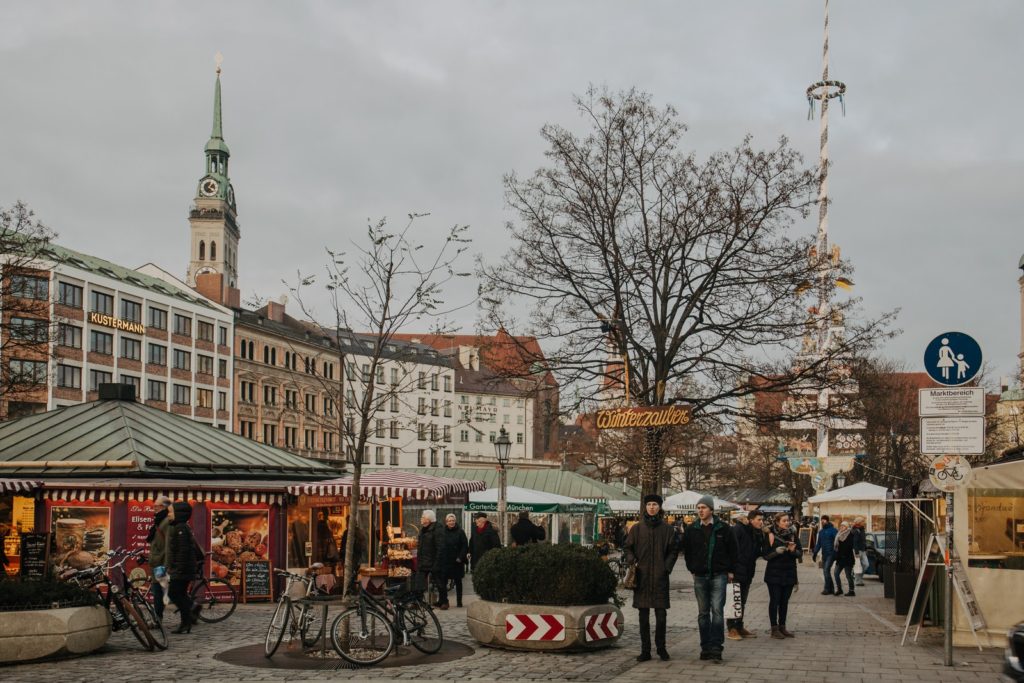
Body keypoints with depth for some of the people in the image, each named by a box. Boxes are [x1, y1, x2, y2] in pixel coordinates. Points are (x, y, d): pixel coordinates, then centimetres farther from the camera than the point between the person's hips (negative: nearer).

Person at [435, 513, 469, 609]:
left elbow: (465, 546, -4)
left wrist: (460, 557, -13)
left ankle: (459, 601, 19)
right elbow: (437, 546, 7)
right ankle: (443, 602, -1)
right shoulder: (441, 533, 6)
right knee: (442, 582, -6)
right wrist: (438, 559, -1)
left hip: (456, 562, -1)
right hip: (443, 561, 1)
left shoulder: (460, 532, -2)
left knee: (458, 582, 10)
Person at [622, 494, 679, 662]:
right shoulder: (637, 529, 6)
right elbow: (627, 547, 12)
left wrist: (667, 567, -3)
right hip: (641, 577, 1)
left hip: (660, 578, -1)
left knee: (661, 614, -1)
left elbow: (674, 550, 9)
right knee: (643, 615, 5)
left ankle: (661, 648, 14)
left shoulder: (667, 529, 4)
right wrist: (631, 560, -5)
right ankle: (645, 650, 11)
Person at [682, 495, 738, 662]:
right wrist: (692, 569, 12)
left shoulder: (723, 528, -2)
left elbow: (732, 550, 6)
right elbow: (686, 550, 17)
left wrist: (731, 571, 4)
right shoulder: (691, 530, 4)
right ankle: (706, 647, 14)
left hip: (719, 575, -3)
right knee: (703, 613, 7)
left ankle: (716, 648, -9)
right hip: (700, 577, 3)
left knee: (717, 611, -10)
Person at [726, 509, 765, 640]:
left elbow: (759, 552, 12)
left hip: (747, 573, 8)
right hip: (737, 572, -8)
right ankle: (732, 629, 2)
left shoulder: (757, 534, 11)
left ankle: (739, 627, 23)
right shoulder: (737, 530, -13)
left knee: (742, 602, 15)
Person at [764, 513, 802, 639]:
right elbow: (766, 555, -6)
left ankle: (782, 627, 17)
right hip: (774, 573, -4)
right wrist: (776, 551, -23)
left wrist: (793, 550, -18)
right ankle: (774, 628, 3)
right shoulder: (771, 536, -4)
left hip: (789, 573, 4)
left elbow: (800, 554, 3)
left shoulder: (793, 536, 6)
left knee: (785, 601, 9)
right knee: (775, 601, -2)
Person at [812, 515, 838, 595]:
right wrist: (815, 553, 14)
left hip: (831, 554, -7)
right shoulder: (821, 532, 15)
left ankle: (827, 589, -10)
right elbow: (818, 543, 20)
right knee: (825, 571, 7)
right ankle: (831, 588, 14)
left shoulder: (833, 530, -6)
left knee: (827, 570, -14)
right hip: (824, 554, 7)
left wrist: (836, 552, -18)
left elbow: (836, 541, -10)